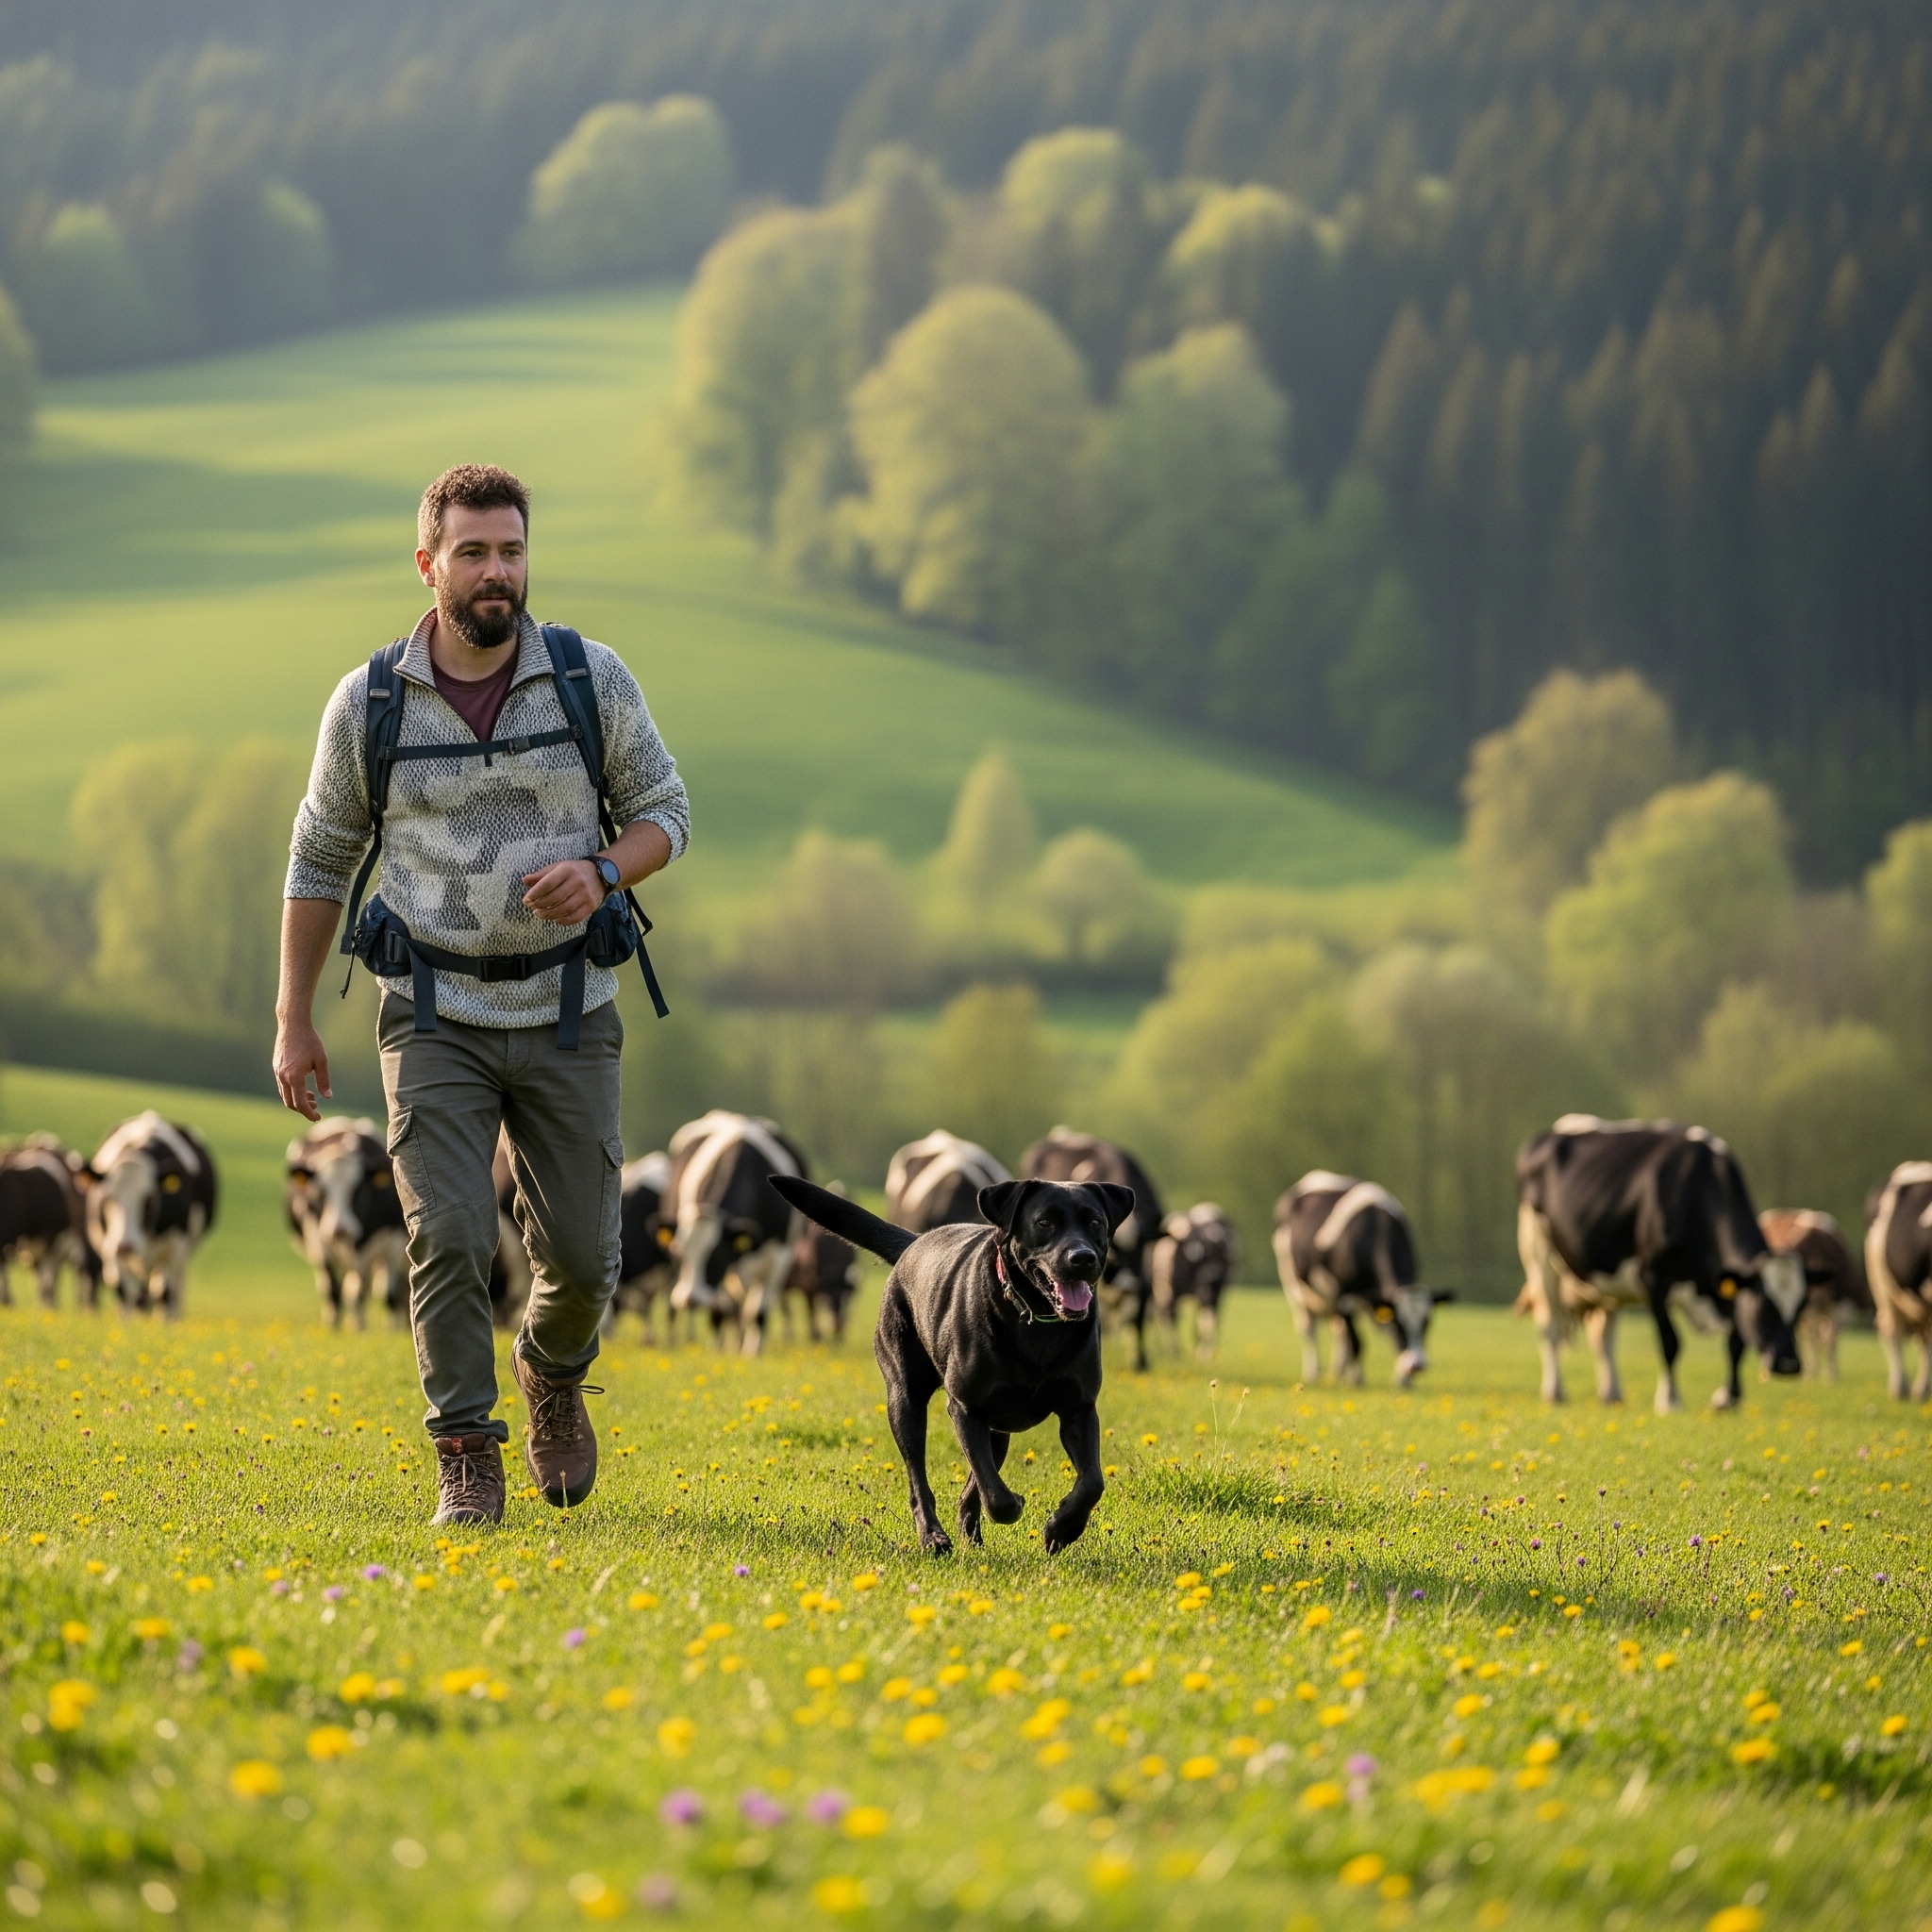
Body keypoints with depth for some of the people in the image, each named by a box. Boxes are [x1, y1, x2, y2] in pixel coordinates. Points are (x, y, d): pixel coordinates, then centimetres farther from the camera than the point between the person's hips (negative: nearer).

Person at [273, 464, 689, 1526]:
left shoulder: (593, 678, -4)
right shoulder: (367, 704, -3)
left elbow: (664, 810, 6)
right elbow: (320, 858, 8)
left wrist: (602, 871, -17)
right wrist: (293, 1021, 6)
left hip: (567, 1014, 1)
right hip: (435, 1016, -1)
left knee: (581, 1254, 3)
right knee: (448, 1237, -15)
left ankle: (553, 1371, 37)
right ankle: (466, 1457, 0)